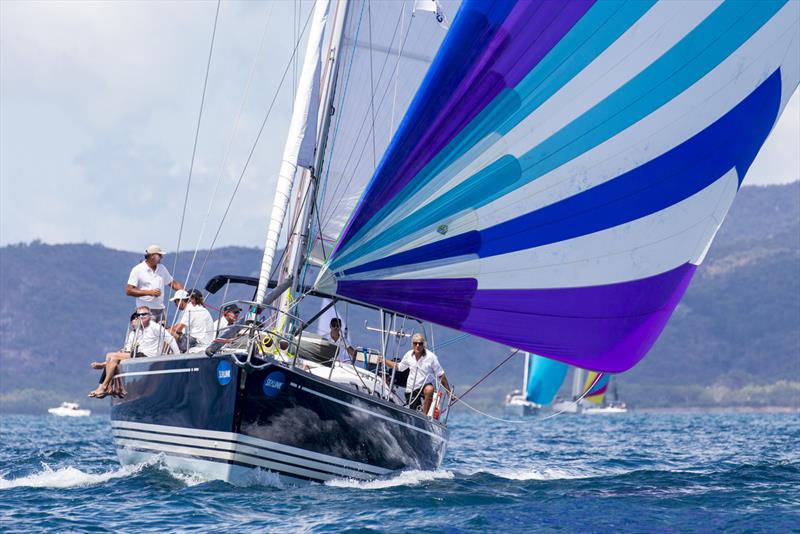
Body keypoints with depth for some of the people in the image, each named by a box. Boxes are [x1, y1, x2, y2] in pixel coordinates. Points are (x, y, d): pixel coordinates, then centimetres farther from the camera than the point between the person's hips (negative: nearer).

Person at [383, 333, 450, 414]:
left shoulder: (431, 357, -13)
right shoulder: (408, 355, -1)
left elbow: (441, 375, -9)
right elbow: (399, 367, 18)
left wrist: (449, 391, -11)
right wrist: (384, 361, 10)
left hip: (426, 385, -4)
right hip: (411, 389, 4)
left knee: (429, 389, -41)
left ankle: (424, 415, -34)